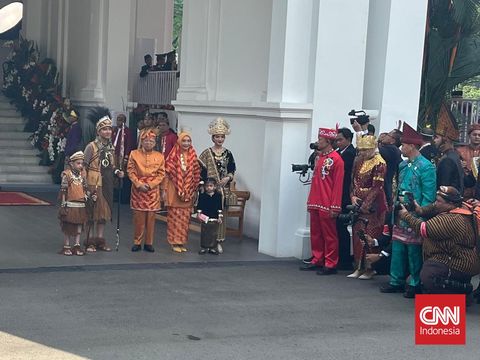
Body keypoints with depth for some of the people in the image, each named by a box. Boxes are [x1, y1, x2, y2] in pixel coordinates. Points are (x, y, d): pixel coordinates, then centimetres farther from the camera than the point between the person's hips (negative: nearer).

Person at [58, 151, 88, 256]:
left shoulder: (82, 174, 7)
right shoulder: (67, 174, -9)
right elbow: (63, 190, -9)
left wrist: (85, 195, 1)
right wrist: (63, 204, -11)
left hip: (81, 205, 5)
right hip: (70, 204, -5)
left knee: (79, 225, 9)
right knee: (67, 226, 4)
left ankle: (77, 245, 17)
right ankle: (66, 246, 12)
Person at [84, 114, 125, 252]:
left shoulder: (111, 147, 11)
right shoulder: (92, 146, -9)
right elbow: (84, 167, -9)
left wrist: (117, 172, 0)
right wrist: (85, 184, -14)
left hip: (107, 184, 6)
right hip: (94, 183, -6)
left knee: (104, 211, 10)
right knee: (93, 211, -2)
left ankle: (100, 239, 19)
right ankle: (90, 241, 6)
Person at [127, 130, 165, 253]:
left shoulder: (159, 156, 5)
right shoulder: (134, 154, 3)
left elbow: (161, 174, 3)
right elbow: (131, 171, -1)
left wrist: (150, 184, -10)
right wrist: (139, 184, -12)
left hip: (153, 190, 1)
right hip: (138, 189, -1)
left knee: (151, 217, 3)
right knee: (138, 217, 0)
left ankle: (149, 243, 10)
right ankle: (137, 242, 10)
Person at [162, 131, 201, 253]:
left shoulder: (193, 156, 5)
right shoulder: (173, 156, -8)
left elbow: (196, 175, 9)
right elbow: (166, 173, -8)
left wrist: (194, 191, 7)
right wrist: (164, 190, -11)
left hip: (188, 192, 4)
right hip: (174, 191, -4)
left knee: (185, 218, 8)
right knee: (174, 217, 0)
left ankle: (182, 242, 16)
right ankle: (174, 242, 7)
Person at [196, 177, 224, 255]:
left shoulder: (218, 195, 0)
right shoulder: (202, 196, -1)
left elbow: (220, 207, 2)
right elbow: (199, 206, 2)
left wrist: (220, 217, 0)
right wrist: (199, 214, -6)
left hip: (215, 219, 1)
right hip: (205, 218, -1)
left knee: (214, 234, 7)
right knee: (204, 234, 6)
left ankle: (213, 248, 16)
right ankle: (204, 247, 14)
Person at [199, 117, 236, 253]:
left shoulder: (228, 153, 8)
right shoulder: (207, 153, 0)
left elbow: (232, 169, 11)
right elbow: (202, 170, -2)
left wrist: (228, 178, -8)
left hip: (224, 189, 3)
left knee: (222, 215, 4)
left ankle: (219, 241, 11)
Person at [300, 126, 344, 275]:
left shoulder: (336, 159, -11)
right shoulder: (319, 157, 14)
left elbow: (338, 184, -14)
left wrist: (335, 207, -16)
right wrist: (310, 201, 17)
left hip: (327, 205, -8)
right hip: (315, 204, 8)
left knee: (329, 235, 0)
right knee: (315, 233, 12)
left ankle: (330, 264, 5)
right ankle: (317, 261, 21)